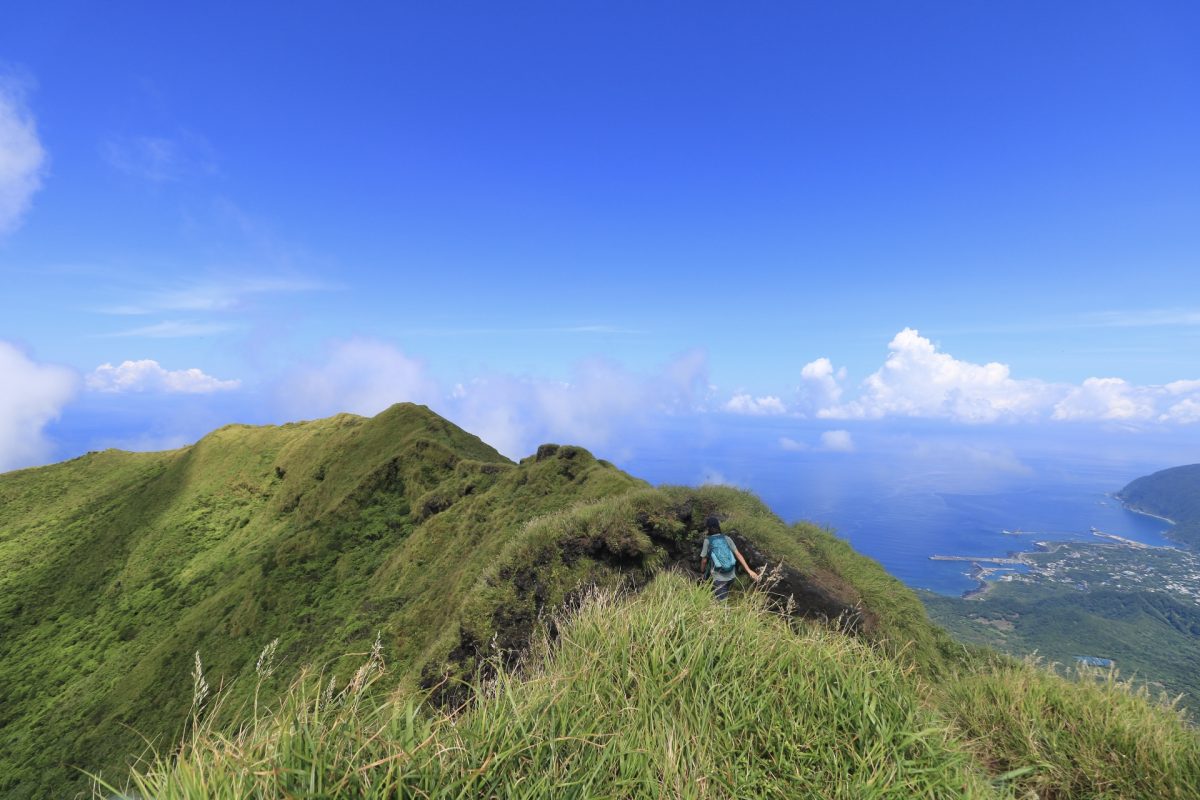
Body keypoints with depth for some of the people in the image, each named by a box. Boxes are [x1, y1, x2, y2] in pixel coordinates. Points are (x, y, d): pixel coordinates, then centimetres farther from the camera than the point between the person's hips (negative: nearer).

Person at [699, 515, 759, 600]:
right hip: (731, 576, 5)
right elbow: (738, 555, 0)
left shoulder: (707, 540, -7)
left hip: (719, 578, -5)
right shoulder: (727, 538, 2)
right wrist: (749, 570, 1)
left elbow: (704, 560, -2)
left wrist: (702, 572, 15)